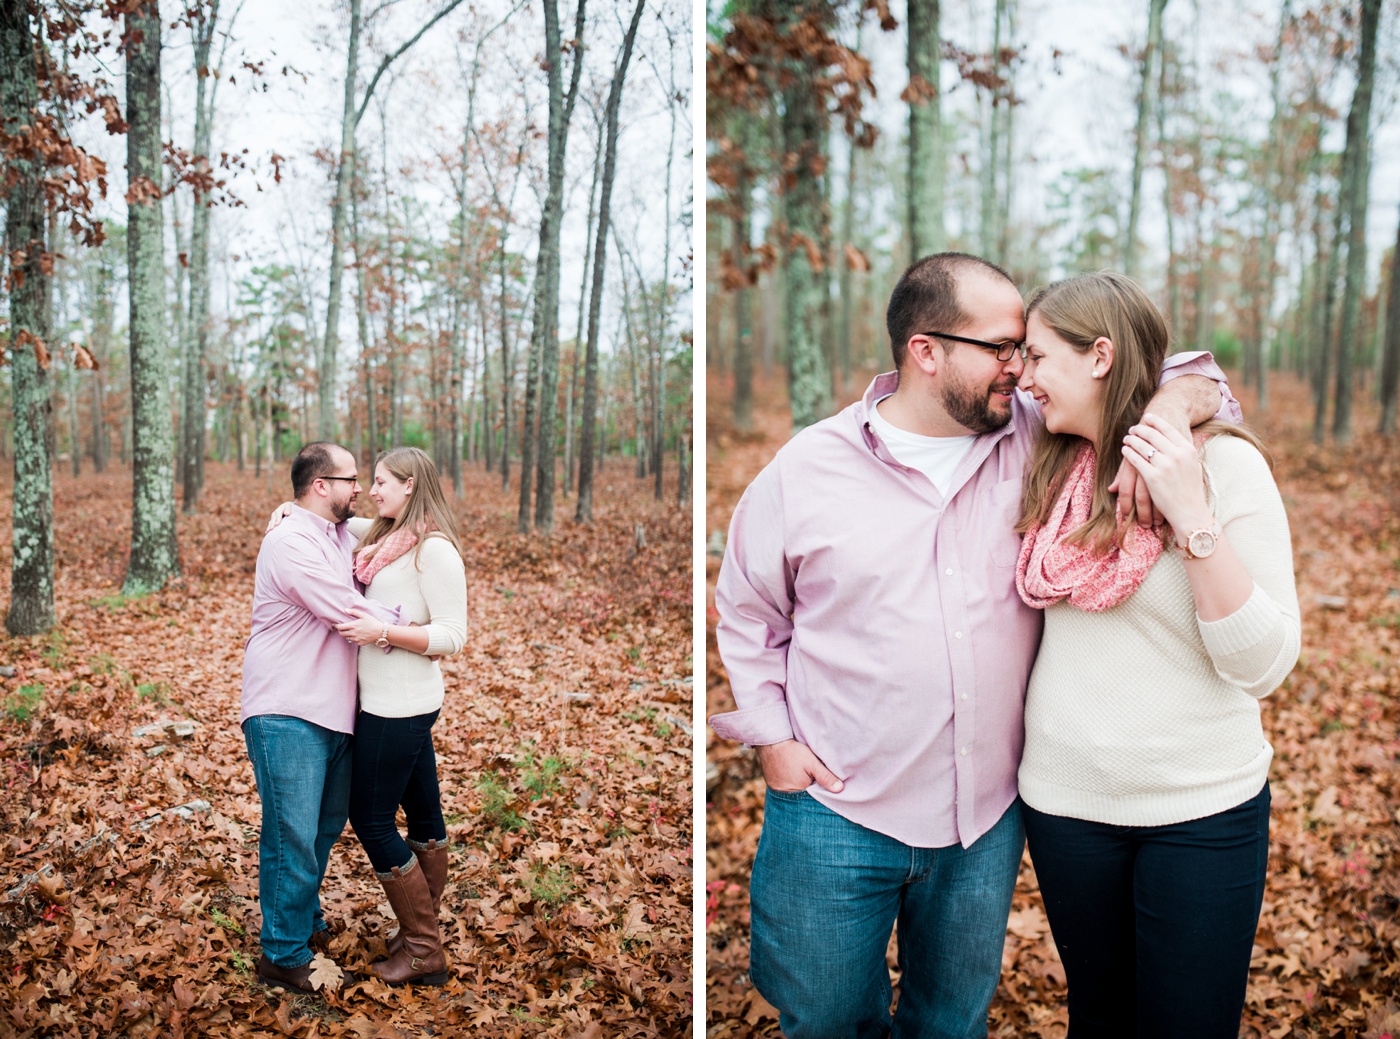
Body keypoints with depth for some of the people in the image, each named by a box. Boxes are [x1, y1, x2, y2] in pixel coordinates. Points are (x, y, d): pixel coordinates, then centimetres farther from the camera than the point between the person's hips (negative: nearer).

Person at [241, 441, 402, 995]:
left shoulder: (345, 535, 12)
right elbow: (351, 614, -21)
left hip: (336, 713, 9)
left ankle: (308, 923, 38)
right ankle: (284, 956, 10)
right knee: (293, 835, -3)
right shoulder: (290, 543, -17)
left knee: (325, 826, 20)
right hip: (287, 715, -9)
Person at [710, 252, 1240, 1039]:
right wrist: (772, 735, -2)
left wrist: (1170, 410, -17)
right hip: (835, 814, -2)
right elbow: (745, 612, 5)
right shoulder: (804, 471, -6)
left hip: (987, 821, 2)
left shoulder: (1036, 437, -2)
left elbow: (1192, 376, 6)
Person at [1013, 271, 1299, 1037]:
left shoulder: (1224, 463, -14)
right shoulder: (1054, 466, 0)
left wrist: (1191, 516, -26)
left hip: (1202, 809, -4)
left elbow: (1262, 665, -18)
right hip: (1065, 799, 4)